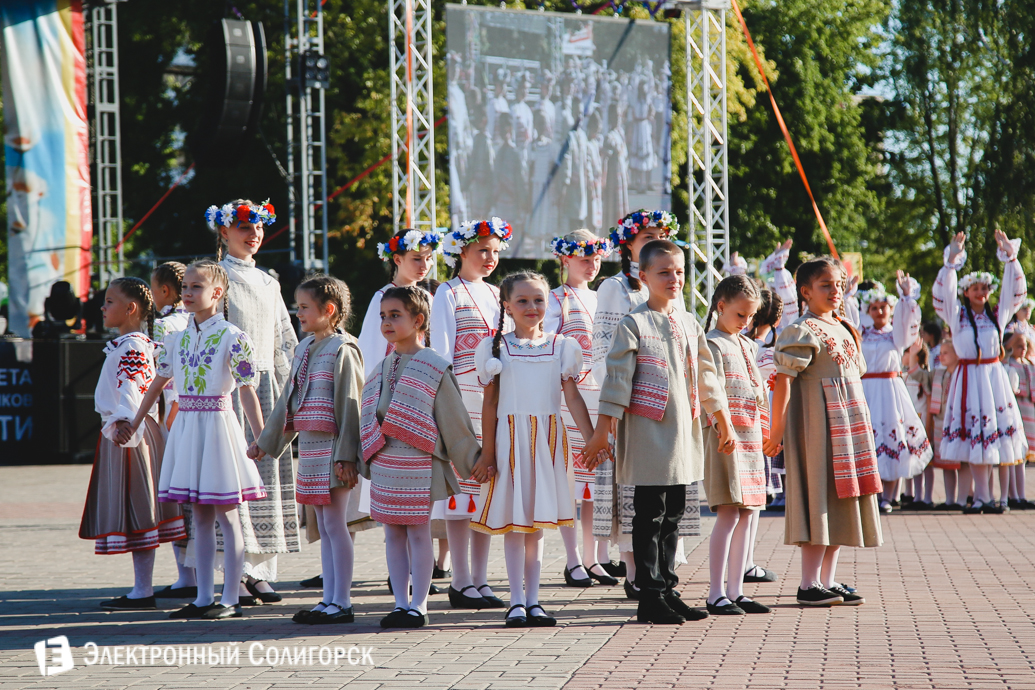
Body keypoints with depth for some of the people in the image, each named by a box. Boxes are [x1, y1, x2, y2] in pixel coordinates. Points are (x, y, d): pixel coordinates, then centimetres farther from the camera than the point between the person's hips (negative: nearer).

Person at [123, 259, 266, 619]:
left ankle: (230, 599, 4)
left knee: (226, 515, -1)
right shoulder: (177, 338, 10)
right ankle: (203, 598, 15)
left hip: (217, 425, -6)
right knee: (200, 517, 10)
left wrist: (260, 439, -14)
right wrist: (133, 425, 25)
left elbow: (247, 391, -10)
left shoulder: (232, 338, -8)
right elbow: (157, 384, 20)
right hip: (186, 425, 6)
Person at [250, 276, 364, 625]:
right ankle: (329, 600, 14)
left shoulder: (342, 350, -10)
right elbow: (287, 400, 23)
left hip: (332, 448, -8)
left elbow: (350, 405, -15)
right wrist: (266, 441, 26)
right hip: (309, 445, 8)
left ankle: (342, 603, -2)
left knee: (335, 525, -6)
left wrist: (346, 455, -20)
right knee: (324, 528, 10)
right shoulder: (304, 349, 16)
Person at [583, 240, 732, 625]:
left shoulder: (689, 325, 13)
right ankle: (650, 598, 2)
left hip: (684, 435, 6)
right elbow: (617, 380, -9)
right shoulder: (634, 325, -6)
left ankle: (668, 590, 18)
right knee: (650, 517, -2)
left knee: (673, 516, 11)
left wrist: (724, 423, 20)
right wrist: (601, 433, -12)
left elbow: (706, 377, 20)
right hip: (648, 436, -6)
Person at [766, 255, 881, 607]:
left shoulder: (844, 329, 16)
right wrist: (776, 430, -20)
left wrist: (860, 426, 18)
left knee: (841, 499, 9)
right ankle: (809, 585, -5)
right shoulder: (802, 332, -10)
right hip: (817, 422, -8)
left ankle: (828, 581, 14)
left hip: (849, 424, 8)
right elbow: (784, 382, -16)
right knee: (821, 497, -8)